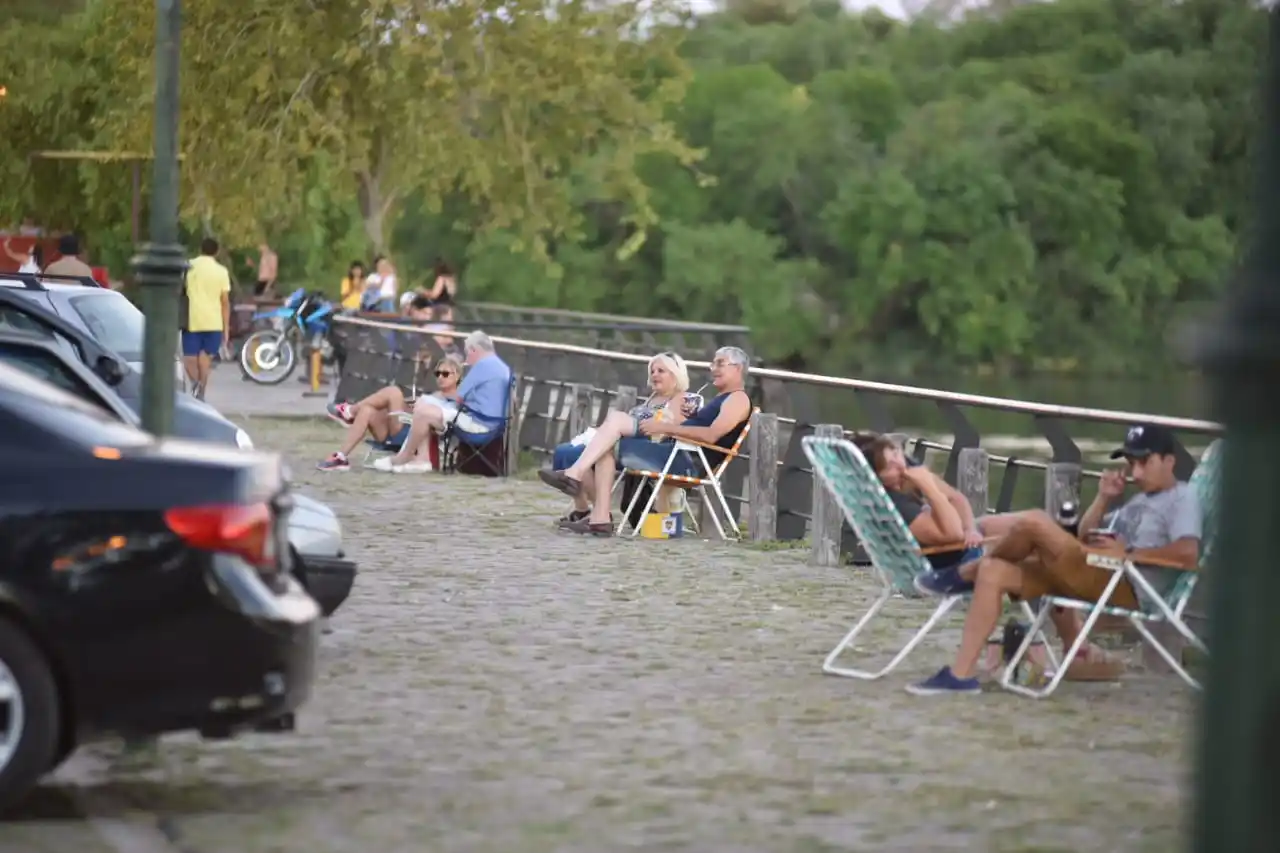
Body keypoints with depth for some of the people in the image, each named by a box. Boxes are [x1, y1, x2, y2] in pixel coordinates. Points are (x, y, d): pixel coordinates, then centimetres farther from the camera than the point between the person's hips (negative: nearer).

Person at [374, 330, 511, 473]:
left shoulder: (483, 365, -13)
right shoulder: (501, 366, 18)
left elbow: (459, 398, -10)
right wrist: (464, 402, 14)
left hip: (479, 422, -11)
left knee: (423, 412, -13)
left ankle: (403, 458, 1)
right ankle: (421, 458, 1)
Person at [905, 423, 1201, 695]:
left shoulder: (1182, 498, -1)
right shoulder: (1140, 501, 28)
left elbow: (1189, 553, -20)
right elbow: (1085, 538, 28)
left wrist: (1128, 553, -17)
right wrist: (1104, 499, 13)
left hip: (1127, 588, -10)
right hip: (1099, 580, 10)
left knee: (1034, 522, -23)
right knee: (993, 571, -3)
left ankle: (964, 575, 5)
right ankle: (961, 674, -10)